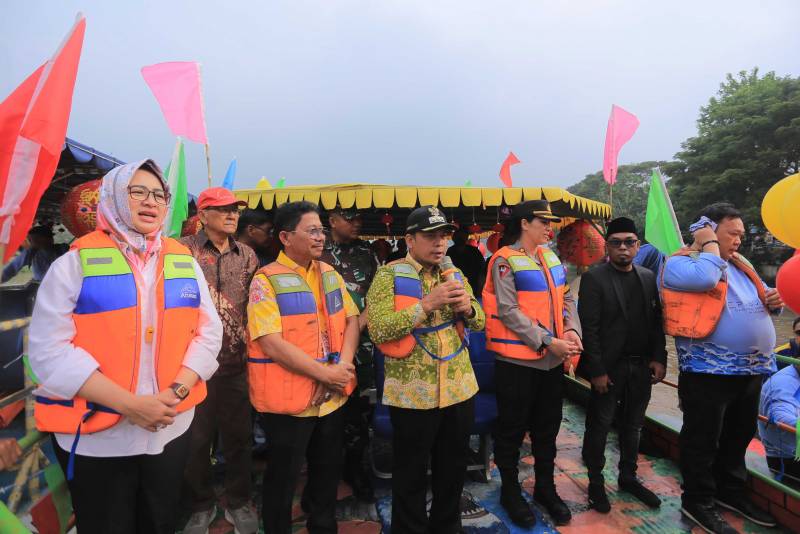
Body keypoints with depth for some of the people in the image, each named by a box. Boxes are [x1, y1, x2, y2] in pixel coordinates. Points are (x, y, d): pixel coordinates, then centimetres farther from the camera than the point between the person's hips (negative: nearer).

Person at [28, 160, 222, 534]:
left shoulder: (184, 261, 3)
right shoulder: (75, 263, -8)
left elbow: (208, 332, 2)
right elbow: (50, 350, -14)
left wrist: (177, 392, -13)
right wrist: (129, 404, -20)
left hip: (171, 427, 3)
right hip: (96, 436, -3)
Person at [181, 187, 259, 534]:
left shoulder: (247, 255, 8)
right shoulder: (183, 250, -4)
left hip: (238, 362, 3)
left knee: (239, 436, 13)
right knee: (195, 438, 12)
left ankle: (238, 502, 33)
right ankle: (202, 505, 35)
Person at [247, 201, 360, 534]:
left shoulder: (330, 274, 7)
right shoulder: (267, 280, -12)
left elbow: (351, 320, 5)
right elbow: (271, 343, -20)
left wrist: (343, 365, -12)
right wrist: (325, 373, -20)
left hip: (333, 396, 6)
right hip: (289, 398, -6)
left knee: (328, 472, 22)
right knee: (283, 479, 13)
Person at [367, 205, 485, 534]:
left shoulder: (454, 274, 9)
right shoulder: (389, 274, -10)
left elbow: (479, 322, 10)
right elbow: (378, 330, -20)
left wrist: (468, 307, -13)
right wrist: (428, 303, -25)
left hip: (459, 389, 6)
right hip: (412, 393, -5)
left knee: (453, 470, 21)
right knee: (411, 476, 12)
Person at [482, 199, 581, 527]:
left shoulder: (551, 258, 10)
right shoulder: (505, 261, -12)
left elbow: (566, 299, 10)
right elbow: (508, 312, -19)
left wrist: (572, 331, -8)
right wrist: (547, 342, -21)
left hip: (552, 361, 7)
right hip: (517, 360, -7)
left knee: (548, 428, 19)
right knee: (512, 430, 9)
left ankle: (545, 488, 38)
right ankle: (510, 492, 28)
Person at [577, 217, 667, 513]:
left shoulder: (648, 277, 7)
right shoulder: (593, 278, -9)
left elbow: (656, 322, 9)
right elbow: (589, 328, -13)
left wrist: (659, 358, 0)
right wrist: (597, 370, -16)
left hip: (641, 366, 5)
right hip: (609, 367, -5)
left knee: (632, 425, 18)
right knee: (599, 426, 7)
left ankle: (628, 477, 35)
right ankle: (596, 482, 24)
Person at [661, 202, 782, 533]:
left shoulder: (739, 265, 17)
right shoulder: (680, 263, -9)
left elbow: (757, 304, 26)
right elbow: (705, 279, -30)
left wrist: (773, 300, 2)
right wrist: (710, 244, -13)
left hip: (752, 370, 9)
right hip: (709, 372, -8)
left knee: (739, 437, 21)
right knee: (703, 440, 4)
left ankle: (731, 492, 39)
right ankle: (697, 502, 19)